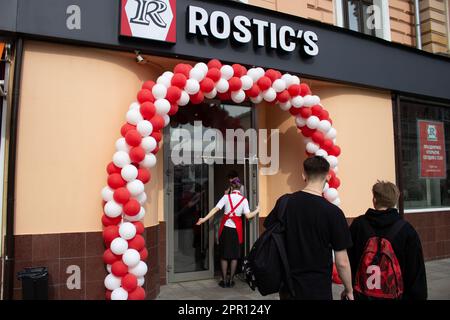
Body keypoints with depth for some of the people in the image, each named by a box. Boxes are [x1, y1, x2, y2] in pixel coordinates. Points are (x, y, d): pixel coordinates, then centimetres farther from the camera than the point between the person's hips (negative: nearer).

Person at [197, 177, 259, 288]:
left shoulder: (226, 197, -4)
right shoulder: (244, 200, -2)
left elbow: (216, 209, -12)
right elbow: (248, 216, -8)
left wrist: (204, 219, -12)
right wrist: (257, 211, 9)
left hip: (225, 228, 0)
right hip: (236, 229, 0)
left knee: (224, 255, 9)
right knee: (234, 255, 11)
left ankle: (224, 280, 12)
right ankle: (231, 280, 14)